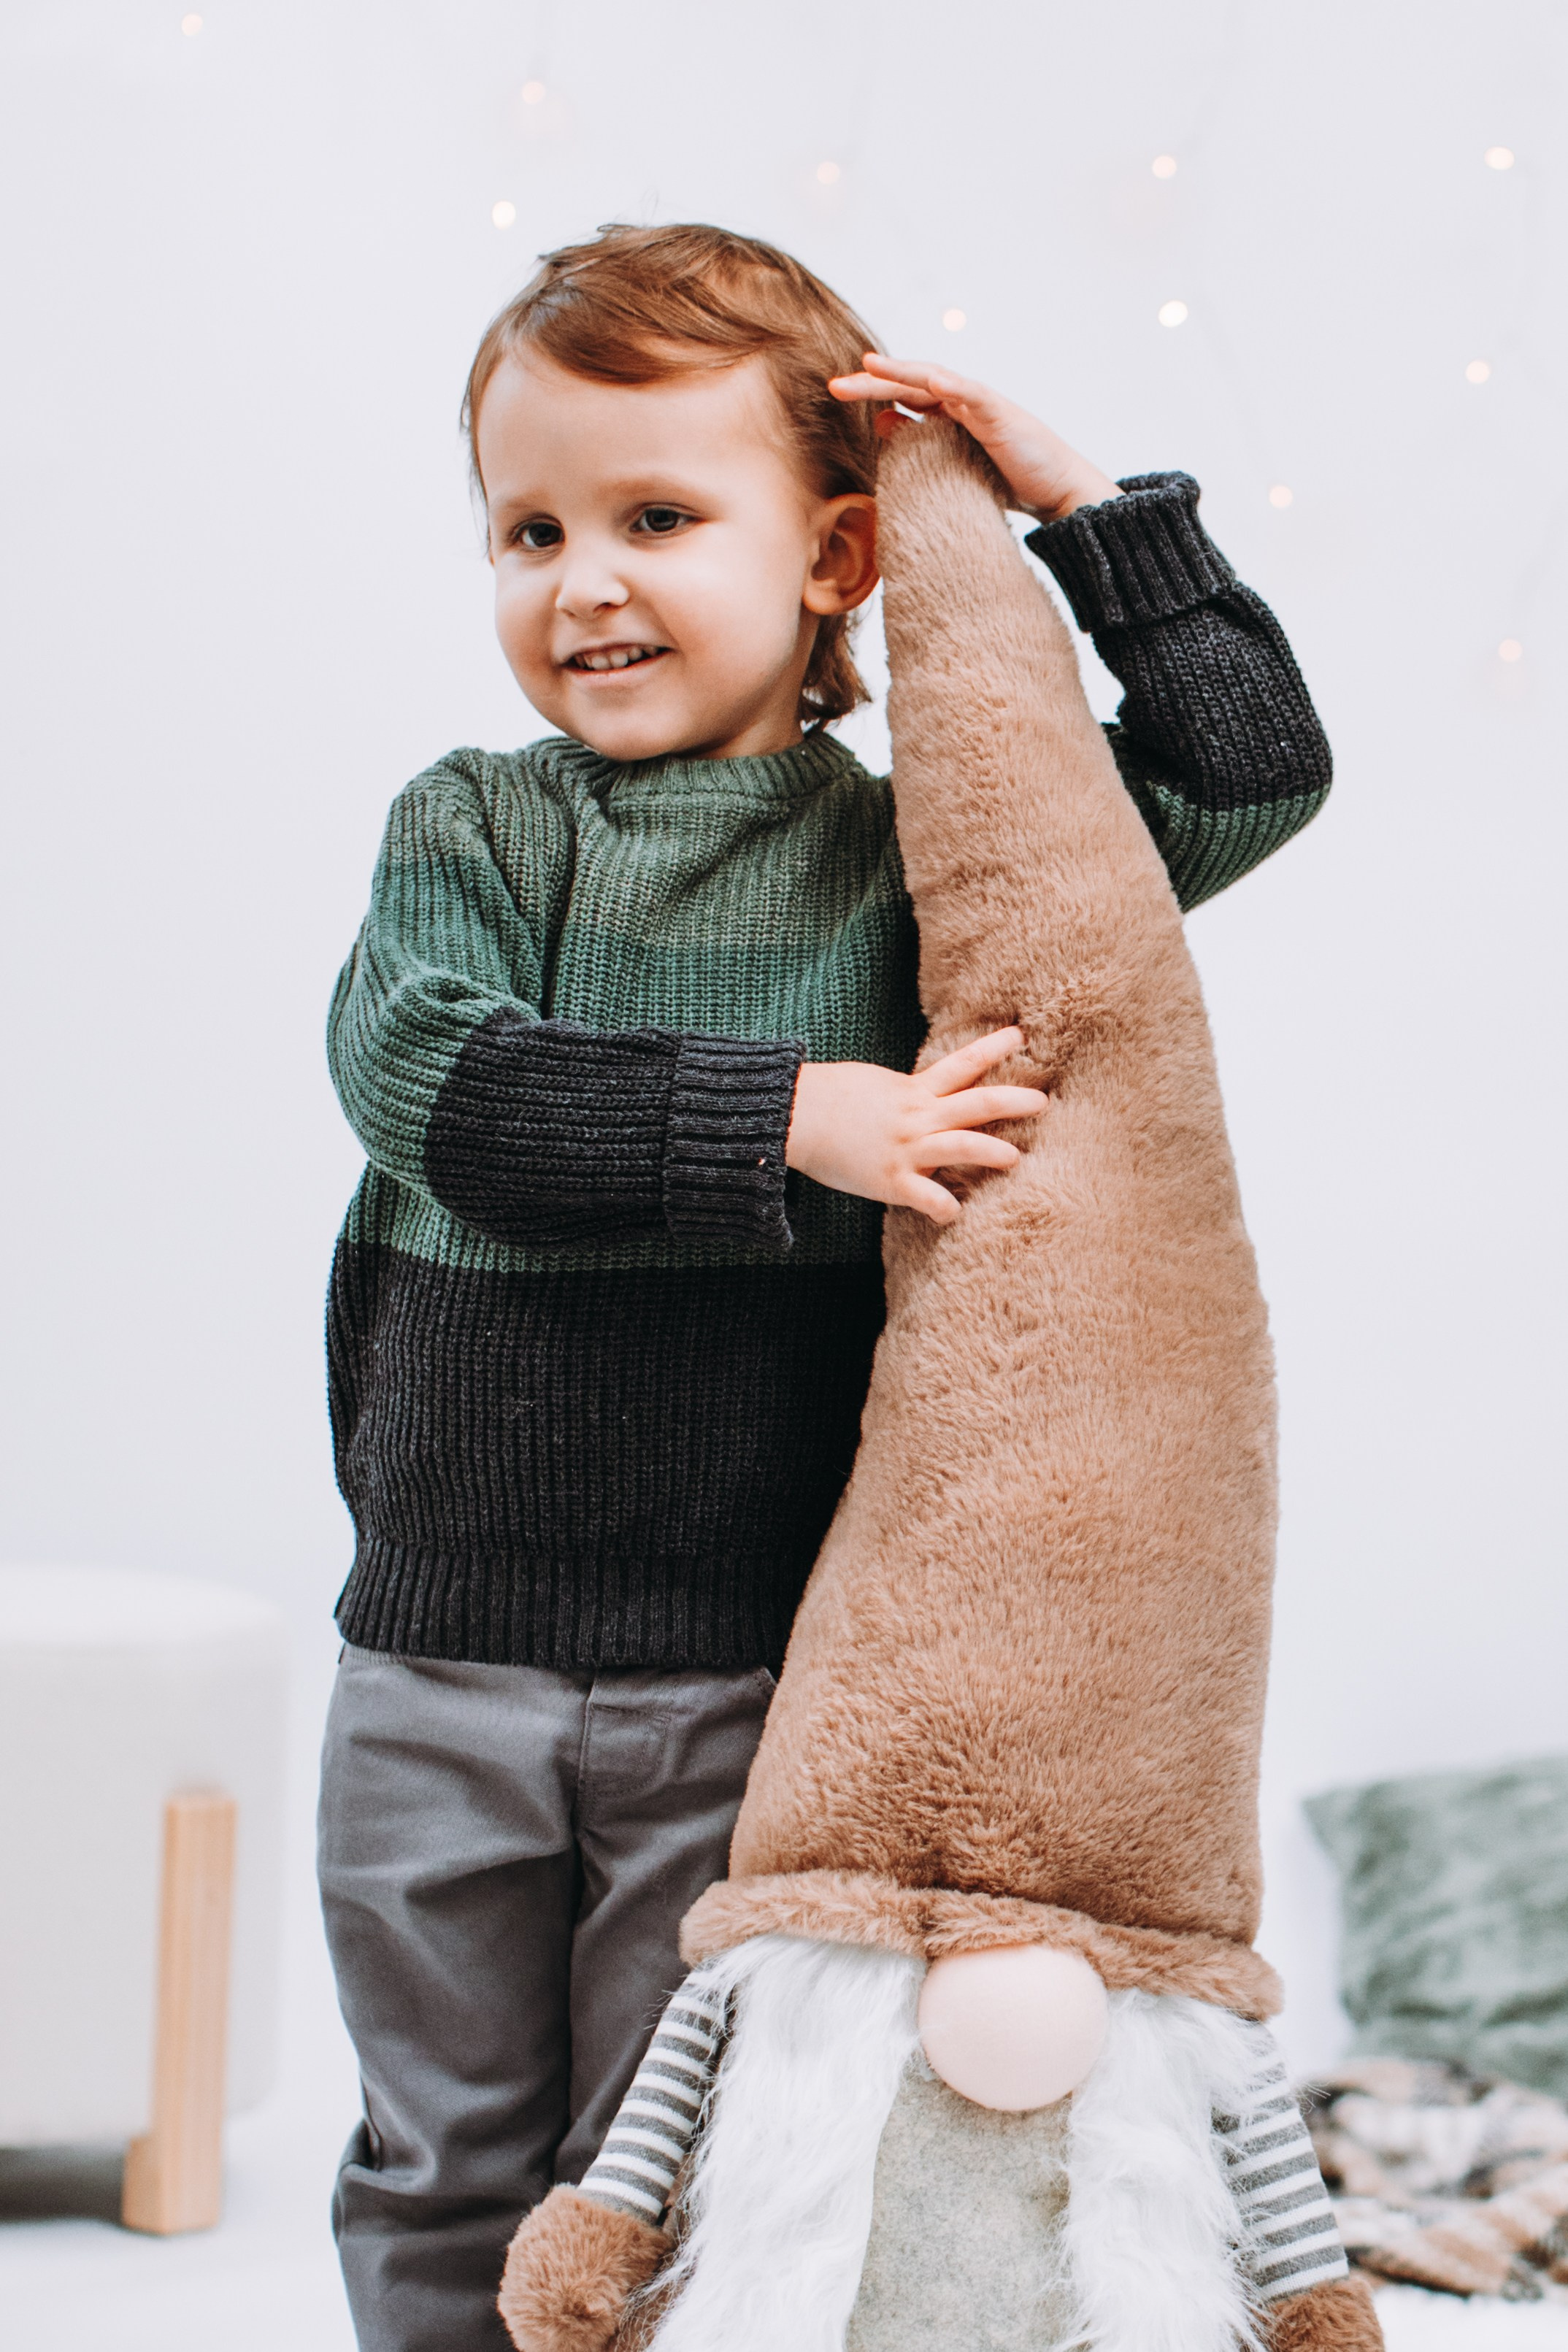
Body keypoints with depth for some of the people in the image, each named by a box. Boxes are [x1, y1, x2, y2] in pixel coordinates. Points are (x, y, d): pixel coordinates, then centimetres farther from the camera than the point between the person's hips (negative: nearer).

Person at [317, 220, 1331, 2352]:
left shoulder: (916, 858, 0)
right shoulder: (468, 831, 1)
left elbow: (1254, 772, 1)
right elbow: (432, 1083, -16)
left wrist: (1079, 499, -3)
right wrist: (791, 1119, -22)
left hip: (745, 1680, -1)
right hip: (440, 1663, 2)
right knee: (442, 2169, 16)